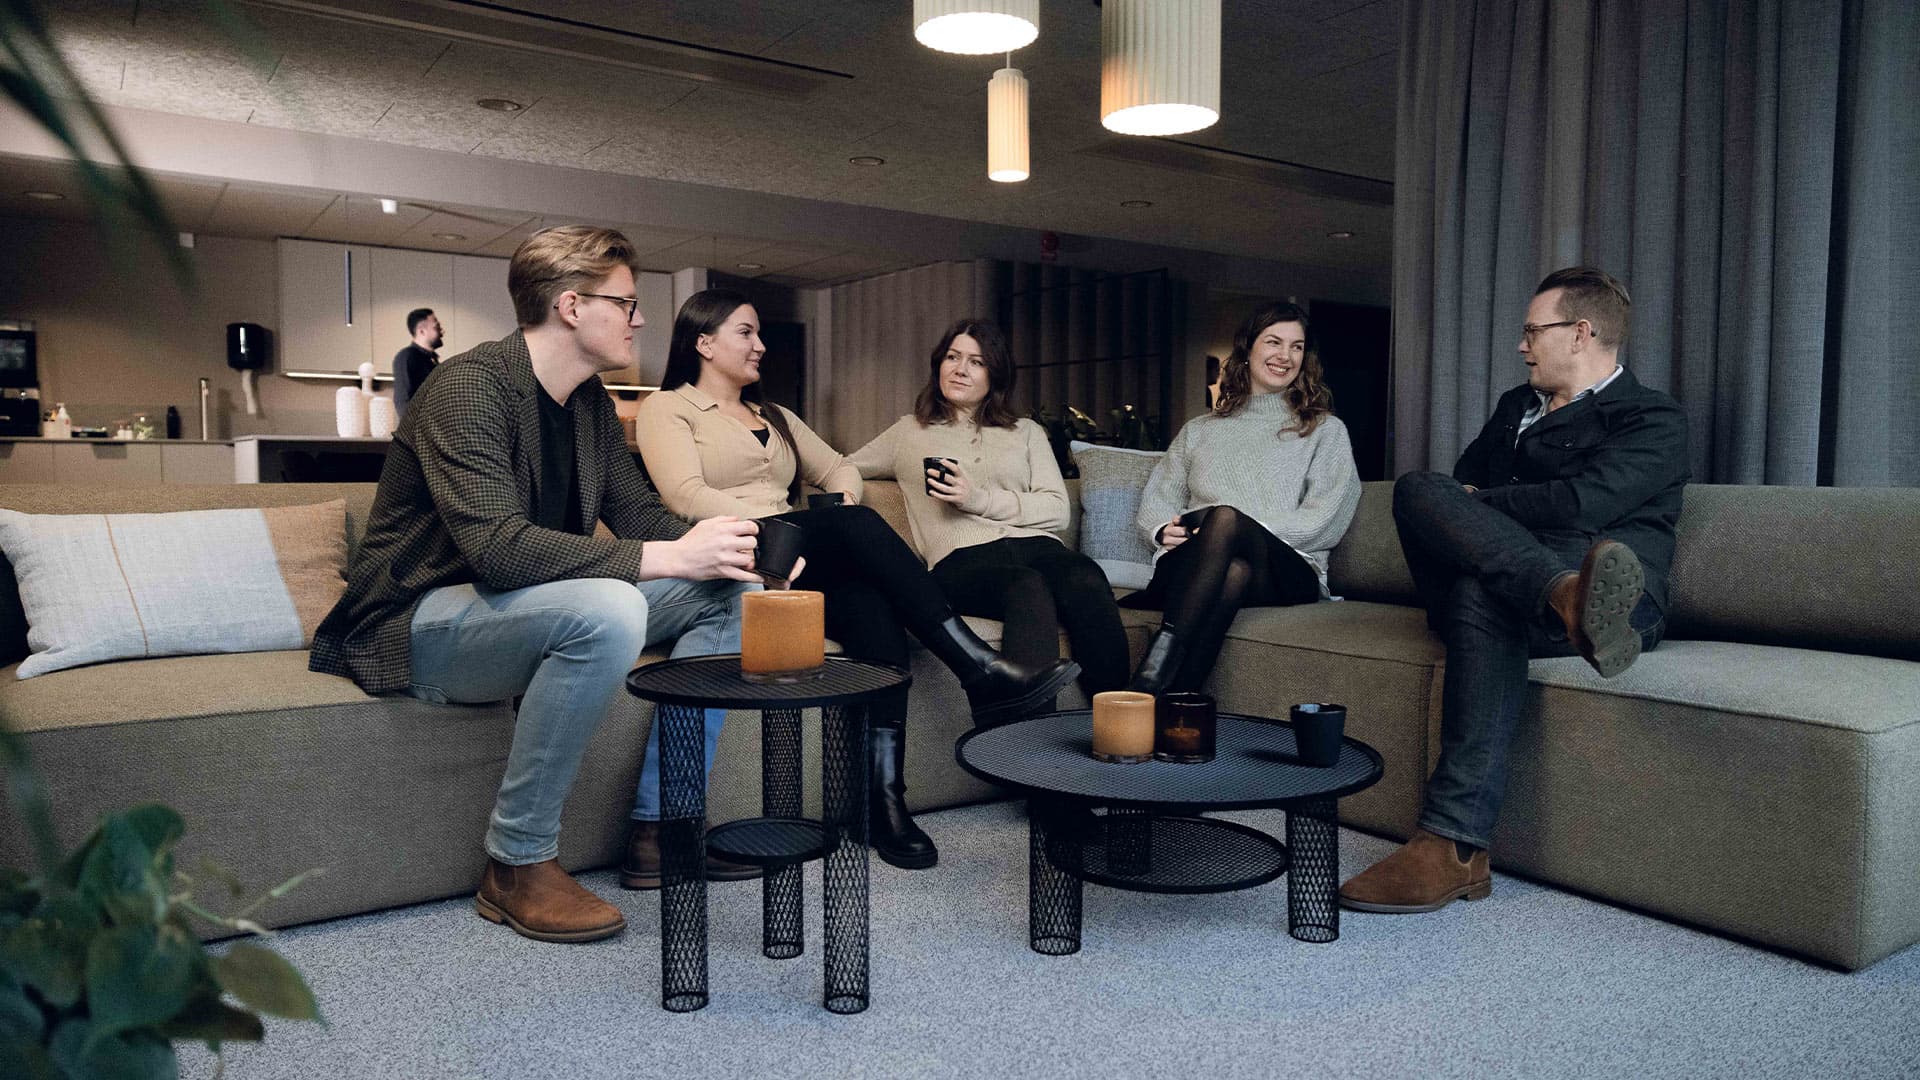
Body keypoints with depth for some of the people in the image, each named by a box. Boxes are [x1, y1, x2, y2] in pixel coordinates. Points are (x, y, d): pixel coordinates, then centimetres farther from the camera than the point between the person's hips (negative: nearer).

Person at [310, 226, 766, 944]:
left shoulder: (590, 400, 8)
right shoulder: (471, 388, -20)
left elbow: (637, 512, 11)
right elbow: (496, 548, -33)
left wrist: (712, 547, -12)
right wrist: (669, 558, -34)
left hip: (533, 607, 9)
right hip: (421, 627, -9)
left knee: (728, 588, -3)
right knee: (606, 610, -37)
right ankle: (518, 865, -21)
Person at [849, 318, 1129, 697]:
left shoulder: (1027, 433, 28)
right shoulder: (909, 433, 28)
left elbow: (1057, 510, 12)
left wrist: (980, 499, -2)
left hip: (1036, 546, 2)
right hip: (962, 558, -2)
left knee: (1086, 580, -37)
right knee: (1028, 588, -40)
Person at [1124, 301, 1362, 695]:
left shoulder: (1325, 430, 20)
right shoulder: (1200, 430, 29)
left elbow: (1326, 519, 4)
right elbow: (1156, 498, 21)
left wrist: (1234, 529, -10)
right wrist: (1166, 529, -6)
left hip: (1286, 568, -2)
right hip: (1191, 566, 2)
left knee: (1225, 518, -37)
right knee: (1234, 572, -38)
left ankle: (1150, 683, -49)